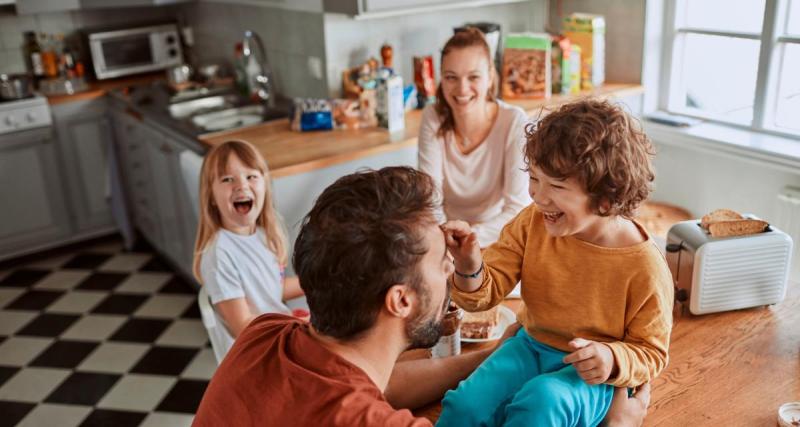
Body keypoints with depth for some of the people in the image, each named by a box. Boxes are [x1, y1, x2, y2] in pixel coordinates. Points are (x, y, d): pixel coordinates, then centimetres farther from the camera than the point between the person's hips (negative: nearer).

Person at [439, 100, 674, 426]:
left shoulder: (645, 267, -19)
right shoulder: (531, 224, -9)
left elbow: (651, 354, -7)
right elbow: (485, 294, -9)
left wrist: (612, 360, -29)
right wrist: (469, 269, -32)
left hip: (589, 375, -3)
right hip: (530, 347, 4)